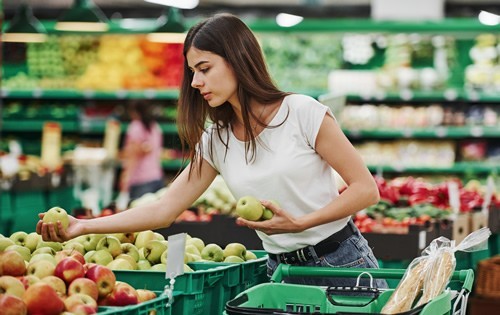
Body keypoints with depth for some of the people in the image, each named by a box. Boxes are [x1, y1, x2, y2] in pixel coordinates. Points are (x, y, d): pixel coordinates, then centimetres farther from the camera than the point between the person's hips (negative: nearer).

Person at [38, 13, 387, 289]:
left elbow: (366, 189, -10)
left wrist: (300, 222, -22)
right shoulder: (216, 142, 4)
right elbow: (164, 209, 1)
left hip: (343, 262, -4)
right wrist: (84, 226, -9)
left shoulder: (303, 113, -12)